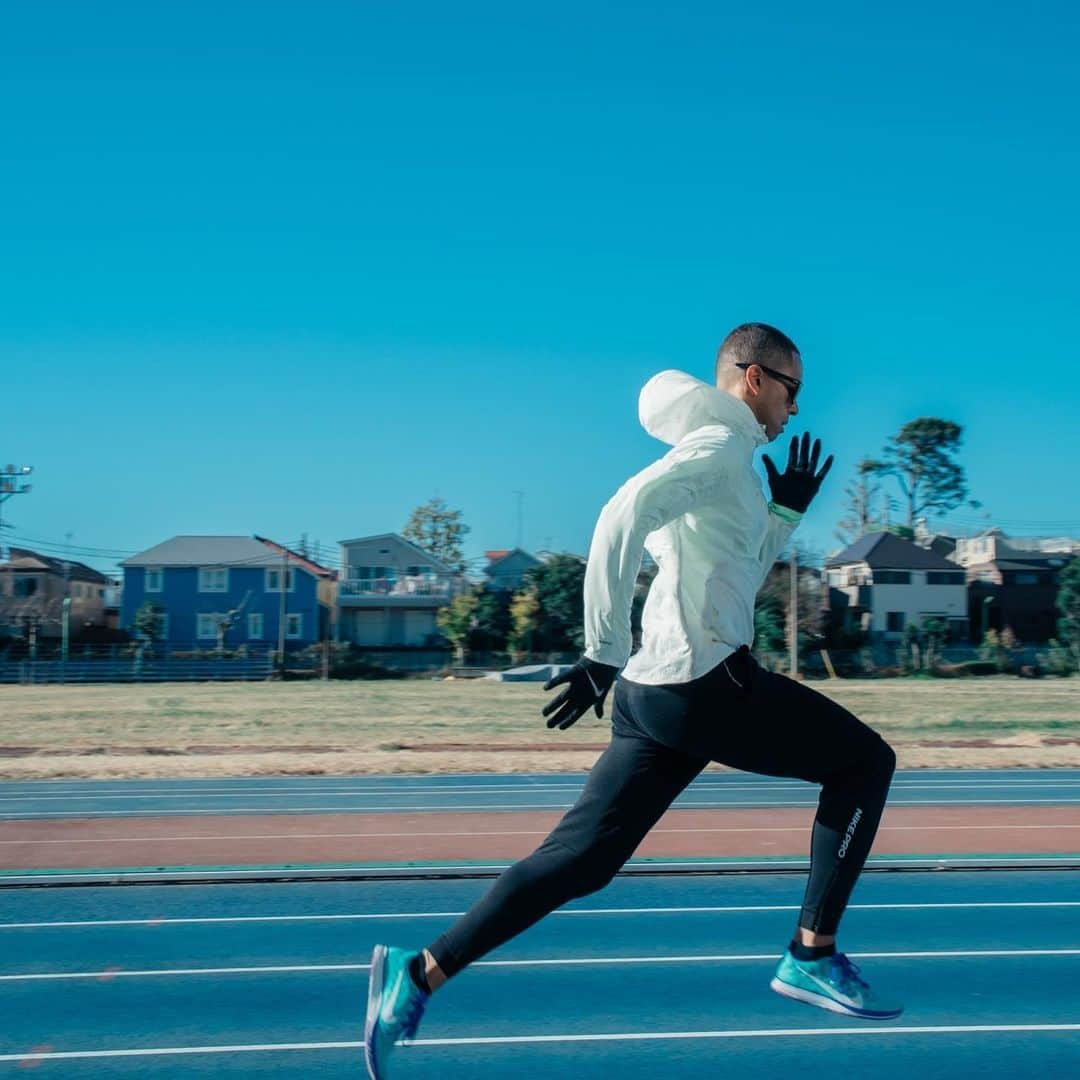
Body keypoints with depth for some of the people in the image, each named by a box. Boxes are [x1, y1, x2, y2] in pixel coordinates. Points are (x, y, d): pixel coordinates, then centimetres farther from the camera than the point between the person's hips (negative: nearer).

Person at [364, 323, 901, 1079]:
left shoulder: (725, 459, 24)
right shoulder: (721, 447, -6)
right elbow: (623, 518, -23)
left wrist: (786, 514, 20)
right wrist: (605, 655, -22)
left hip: (658, 691, 9)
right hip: (707, 682, -9)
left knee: (583, 858, 7)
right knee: (866, 761, 5)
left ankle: (420, 973, 7)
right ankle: (812, 958, 5)